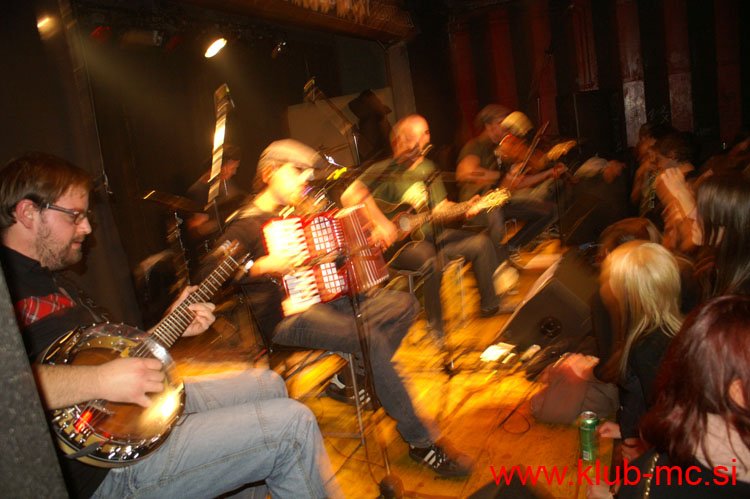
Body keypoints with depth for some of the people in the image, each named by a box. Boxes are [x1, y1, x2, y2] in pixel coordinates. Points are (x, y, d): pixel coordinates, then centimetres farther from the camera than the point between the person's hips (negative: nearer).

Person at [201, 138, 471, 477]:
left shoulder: (300, 214, 17)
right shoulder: (246, 225, -8)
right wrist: (262, 266, -30)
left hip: (326, 297, 9)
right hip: (286, 317, -9)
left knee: (403, 305, 1)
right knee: (371, 339, -29)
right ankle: (420, 442, -16)